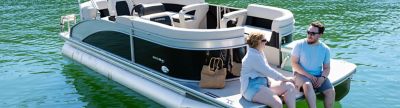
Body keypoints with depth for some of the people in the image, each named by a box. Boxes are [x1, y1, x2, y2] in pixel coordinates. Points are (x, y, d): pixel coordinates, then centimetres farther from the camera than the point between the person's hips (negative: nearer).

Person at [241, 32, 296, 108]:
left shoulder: (260, 53, 18)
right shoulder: (252, 56, -13)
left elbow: (267, 71, 20)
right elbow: (268, 71, -14)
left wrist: (284, 79, 9)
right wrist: (285, 79, -4)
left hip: (264, 85, 10)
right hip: (253, 88, -10)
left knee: (290, 86, -8)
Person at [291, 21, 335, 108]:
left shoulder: (325, 49, 5)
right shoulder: (300, 45, -5)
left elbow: (326, 68, 9)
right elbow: (294, 63, -7)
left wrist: (322, 78, -14)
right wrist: (309, 75, -16)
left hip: (318, 76, 3)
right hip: (302, 74, -3)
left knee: (331, 91, -20)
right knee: (308, 85, -36)